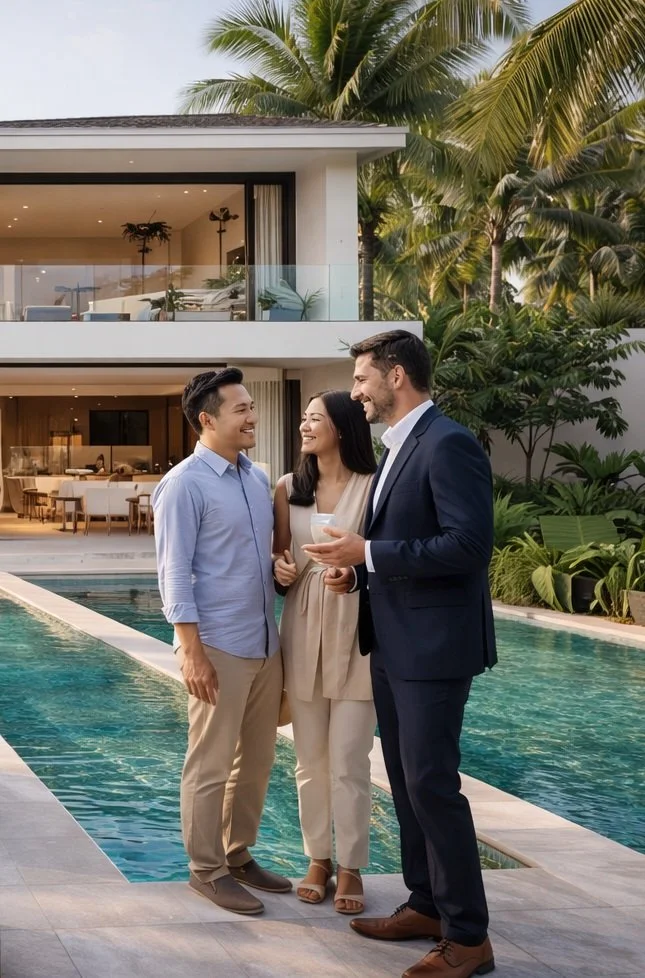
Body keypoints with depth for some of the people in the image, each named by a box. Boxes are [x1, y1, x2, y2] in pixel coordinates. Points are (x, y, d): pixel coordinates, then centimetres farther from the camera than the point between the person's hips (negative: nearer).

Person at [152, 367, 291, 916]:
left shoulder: (258, 478, 10)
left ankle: (239, 856, 27)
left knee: (256, 761, 14)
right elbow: (175, 574, -14)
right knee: (211, 765, 2)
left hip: (266, 645, 7)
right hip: (219, 648, -7)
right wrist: (192, 652, -19)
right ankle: (207, 869, 13)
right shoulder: (185, 485, -12)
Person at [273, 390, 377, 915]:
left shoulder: (373, 487, -5)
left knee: (349, 760, -2)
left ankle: (351, 867, 9)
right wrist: (282, 568, -5)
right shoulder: (289, 489, 7)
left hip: (353, 632, -4)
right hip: (303, 630, 4)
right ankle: (318, 859, 21)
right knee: (310, 758, 9)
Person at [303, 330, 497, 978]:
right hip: (392, 642, 10)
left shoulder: (448, 445, -16)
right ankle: (426, 905, 27)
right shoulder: (397, 450, 15)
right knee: (405, 778, 15)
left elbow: (469, 544, -23)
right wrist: (357, 568, 4)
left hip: (434, 644, -10)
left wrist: (367, 554, -21)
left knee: (431, 784, -7)